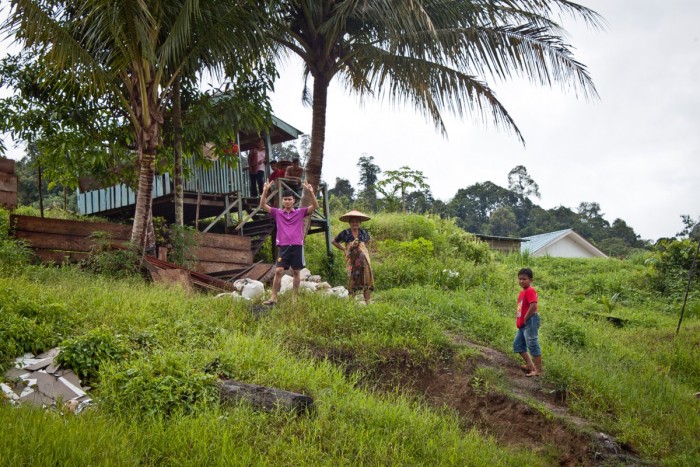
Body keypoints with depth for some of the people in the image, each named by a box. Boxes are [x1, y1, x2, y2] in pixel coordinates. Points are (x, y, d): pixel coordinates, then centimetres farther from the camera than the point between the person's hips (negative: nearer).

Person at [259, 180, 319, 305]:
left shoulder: (300, 212, 6)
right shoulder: (277, 213, 8)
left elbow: (315, 206, -4)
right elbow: (263, 205, -1)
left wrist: (311, 192, -18)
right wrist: (265, 191, -14)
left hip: (297, 246, 0)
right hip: (283, 246, 0)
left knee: (296, 272, 7)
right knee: (278, 271, -8)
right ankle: (274, 297, -3)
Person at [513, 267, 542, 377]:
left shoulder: (530, 291, -15)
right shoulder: (522, 292, 15)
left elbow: (533, 306, -27)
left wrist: (525, 319, -18)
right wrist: (519, 320, 10)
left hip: (530, 321, -11)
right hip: (523, 324, 11)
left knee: (533, 345, -7)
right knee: (518, 344, 16)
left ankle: (539, 370, -1)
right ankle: (530, 365, 22)